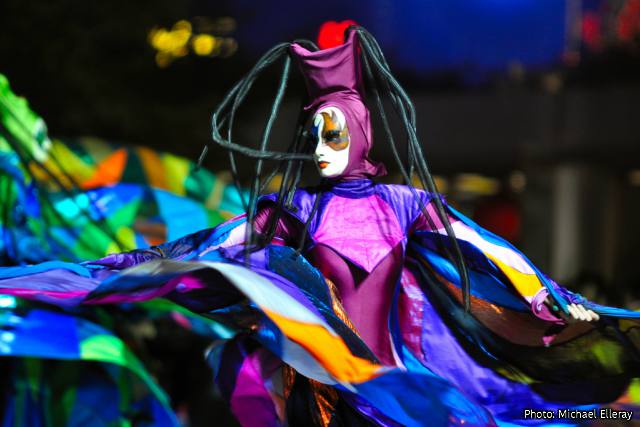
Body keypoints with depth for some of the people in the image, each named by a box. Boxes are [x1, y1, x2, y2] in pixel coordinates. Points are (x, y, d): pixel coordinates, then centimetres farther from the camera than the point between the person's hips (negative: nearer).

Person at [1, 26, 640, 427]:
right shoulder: (291, 210, 8)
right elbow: (192, 253, 4)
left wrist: (559, 303, -6)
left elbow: (487, 255, 4)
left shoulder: (403, 203, 6)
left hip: (389, 370, -1)